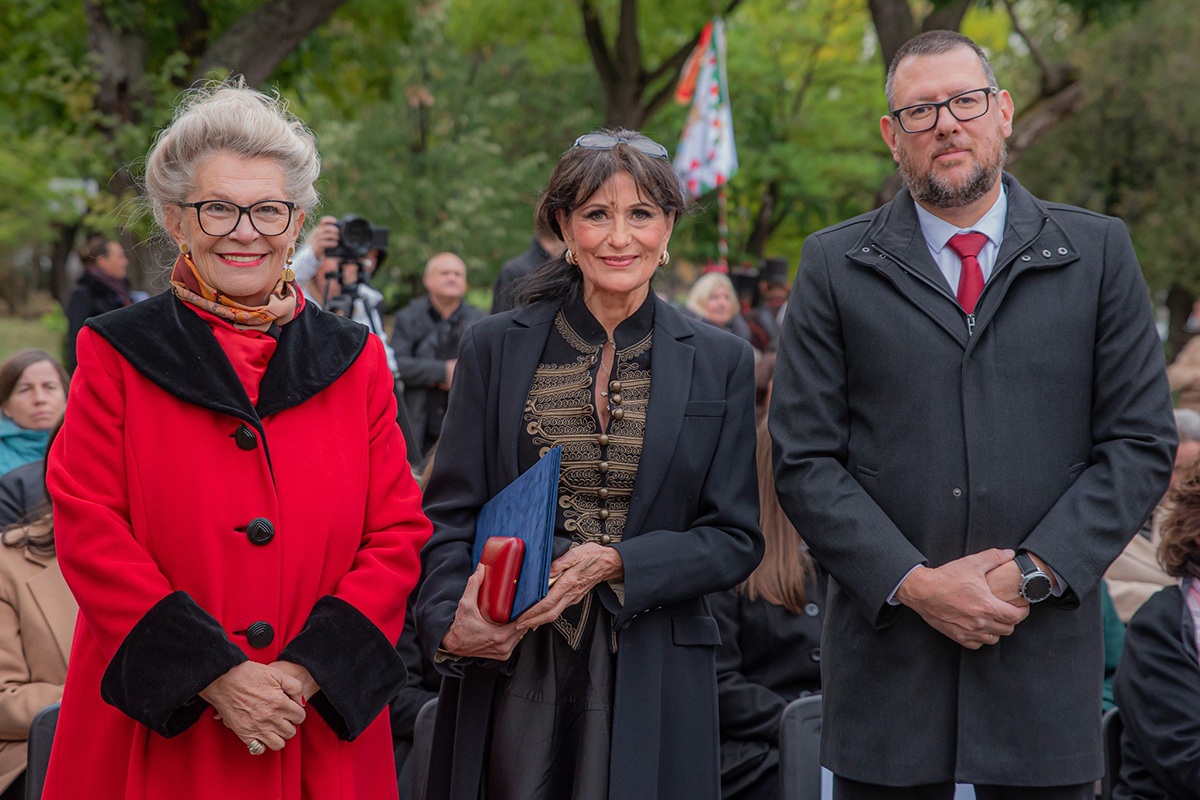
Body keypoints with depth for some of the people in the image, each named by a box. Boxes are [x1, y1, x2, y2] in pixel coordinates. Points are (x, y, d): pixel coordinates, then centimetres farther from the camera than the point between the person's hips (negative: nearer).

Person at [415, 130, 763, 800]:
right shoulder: (494, 348, 5)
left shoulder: (719, 362, 5)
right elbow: (449, 517, 3)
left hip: (652, 687, 0)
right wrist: (453, 621, -17)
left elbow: (736, 538, 2)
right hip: (510, 676, 0)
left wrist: (616, 563, -15)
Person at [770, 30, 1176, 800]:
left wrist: (1034, 572, -9)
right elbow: (804, 460, 0)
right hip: (888, 650, 0)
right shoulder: (835, 266, 5)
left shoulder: (1098, 254, 6)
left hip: (1045, 653, 0)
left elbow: (1142, 442, 2)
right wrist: (912, 583, -10)